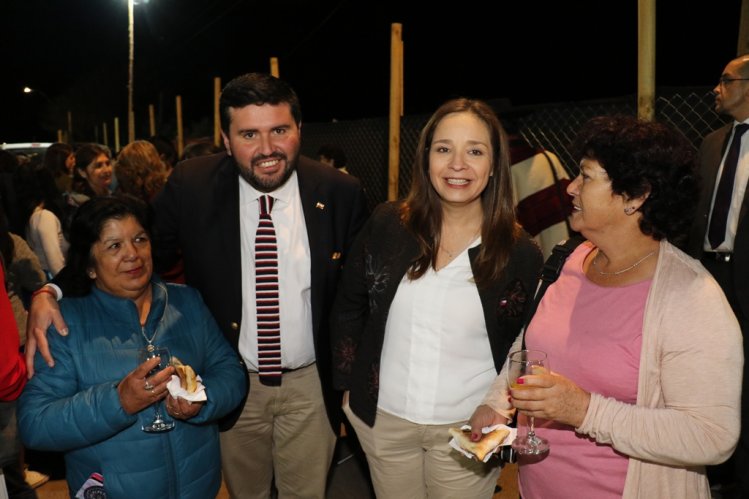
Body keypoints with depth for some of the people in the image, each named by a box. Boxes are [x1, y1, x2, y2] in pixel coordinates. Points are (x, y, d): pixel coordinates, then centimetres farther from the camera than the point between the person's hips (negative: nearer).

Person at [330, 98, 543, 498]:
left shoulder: (520, 253, -11)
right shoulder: (386, 225, -8)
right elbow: (348, 308, 4)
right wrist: (348, 384, 4)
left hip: (468, 428, -1)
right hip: (382, 418, 2)